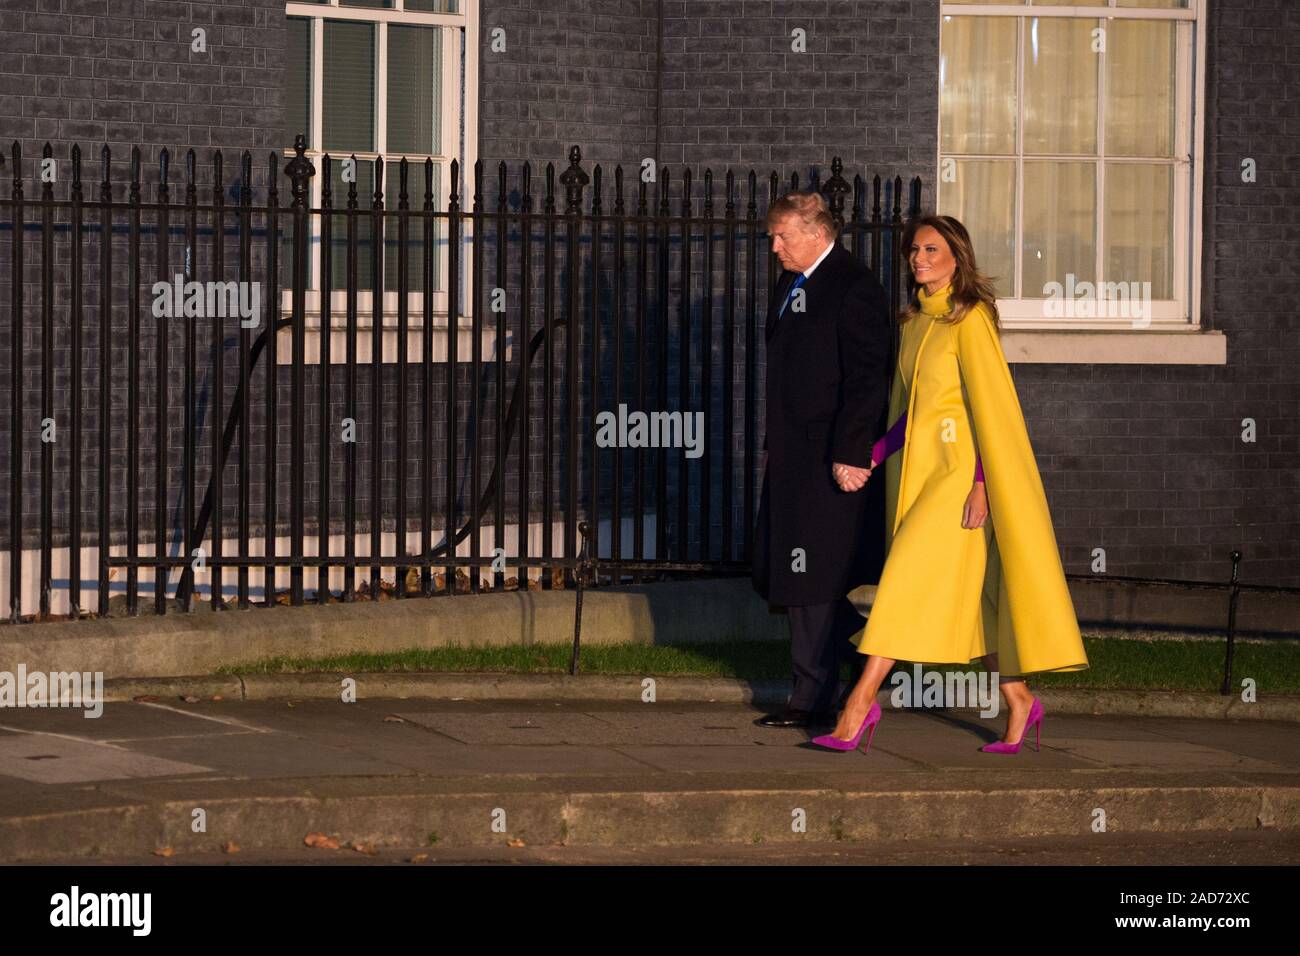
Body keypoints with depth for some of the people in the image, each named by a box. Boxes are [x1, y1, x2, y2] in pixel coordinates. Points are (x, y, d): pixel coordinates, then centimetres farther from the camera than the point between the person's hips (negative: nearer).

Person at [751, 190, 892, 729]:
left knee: (811, 581, -5)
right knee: (779, 574, 10)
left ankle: (813, 701, 2)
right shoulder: (790, 286, 17)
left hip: (829, 458, -10)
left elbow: (867, 378, -18)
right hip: (791, 456, 10)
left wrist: (850, 454, -22)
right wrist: (771, 443, 20)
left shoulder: (854, 289, -13)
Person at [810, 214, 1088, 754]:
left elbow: (988, 399, -14)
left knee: (909, 580, -11)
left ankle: (861, 703, -12)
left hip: (957, 468, -8)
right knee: (965, 595, 9)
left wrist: (983, 481, -19)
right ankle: (1019, 702, 17)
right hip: (918, 467, 8)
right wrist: (872, 456, 7)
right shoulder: (914, 321, 14)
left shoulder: (969, 319, -10)